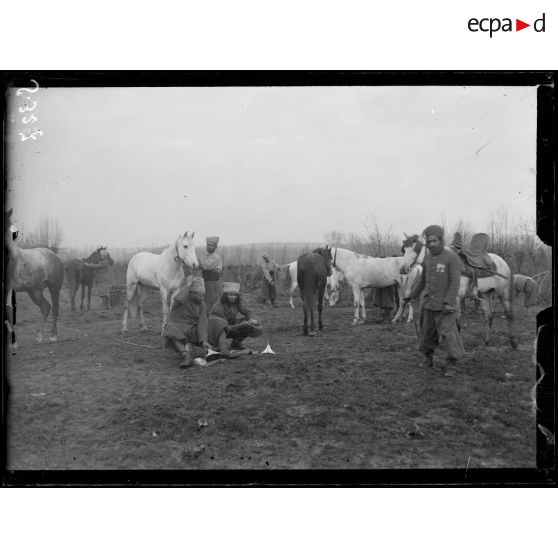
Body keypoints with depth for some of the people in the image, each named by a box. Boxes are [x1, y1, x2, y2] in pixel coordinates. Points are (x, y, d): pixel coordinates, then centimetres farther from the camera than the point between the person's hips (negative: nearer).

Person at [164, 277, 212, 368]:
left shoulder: (202, 304, 1)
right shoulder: (183, 298, -9)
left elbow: (202, 323, -9)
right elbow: (178, 299, -37)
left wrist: (203, 340, -23)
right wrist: (188, 285, -23)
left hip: (192, 330, 5)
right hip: (177, 327, -4)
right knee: (171, 333, -37)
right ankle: (187, 357, -44)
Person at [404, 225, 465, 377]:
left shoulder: (452, 258, -11)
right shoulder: (427, 258, 8)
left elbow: (455, 282, -16)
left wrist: (449, 302, -23)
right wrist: (412, 296, 20)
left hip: (444, 305, -6)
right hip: (428, 303, 6)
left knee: (448, 333, -8)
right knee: (427, 332, 15)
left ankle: (451, 365, 1)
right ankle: (428, 358, 31)